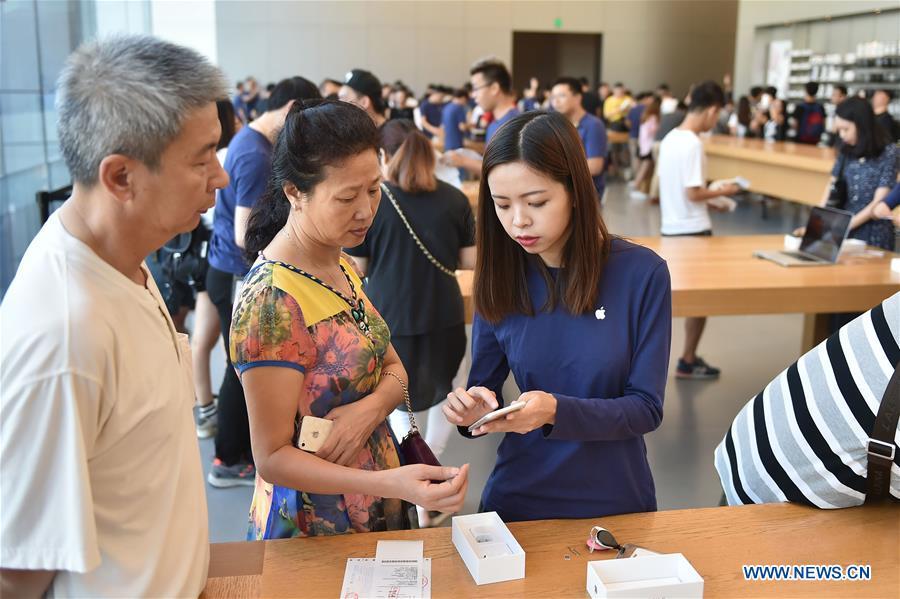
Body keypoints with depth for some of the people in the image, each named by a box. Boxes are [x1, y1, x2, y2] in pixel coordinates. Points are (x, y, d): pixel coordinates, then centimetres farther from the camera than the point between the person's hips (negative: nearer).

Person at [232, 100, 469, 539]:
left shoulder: (338, 265, 0)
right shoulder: (272, 301, -26)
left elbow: (393, 368, 4)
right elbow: (272, 457, -23)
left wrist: (370, 408, -19)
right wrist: (394, 483, -36)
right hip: (315, 531, -8)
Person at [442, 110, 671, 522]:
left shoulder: (642, 273, -15)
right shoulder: (499, 276, -8)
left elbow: (646, 408, -14)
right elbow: (484, 386, 0)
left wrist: (556, 411, -30)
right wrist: (474, 408, -23)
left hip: (614, 501, -1)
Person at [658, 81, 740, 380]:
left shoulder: (670, 138, 7)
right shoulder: (692, 144, -20)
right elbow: (693, 193, -22)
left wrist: (710, 199, 15)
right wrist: (722, 192, -6)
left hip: (671, 227, 8)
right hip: (692, 231, -8)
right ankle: (688, 362, 14)